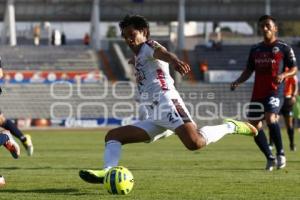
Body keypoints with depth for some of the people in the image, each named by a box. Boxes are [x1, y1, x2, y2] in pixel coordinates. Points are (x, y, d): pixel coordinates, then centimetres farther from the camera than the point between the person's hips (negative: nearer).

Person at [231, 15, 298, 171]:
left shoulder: (284, 48, 1)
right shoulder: (255, 49, 15)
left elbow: (294, 69, 3)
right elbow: (248, 70, 19)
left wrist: (284, 75, -17)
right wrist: (238, 82, 2)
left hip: (275, 91, -6)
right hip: (258, 92, 6)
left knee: (270, 118, -28)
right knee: (254, 125, 0)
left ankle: (280, 153, -12)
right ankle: (270, 158, 15)